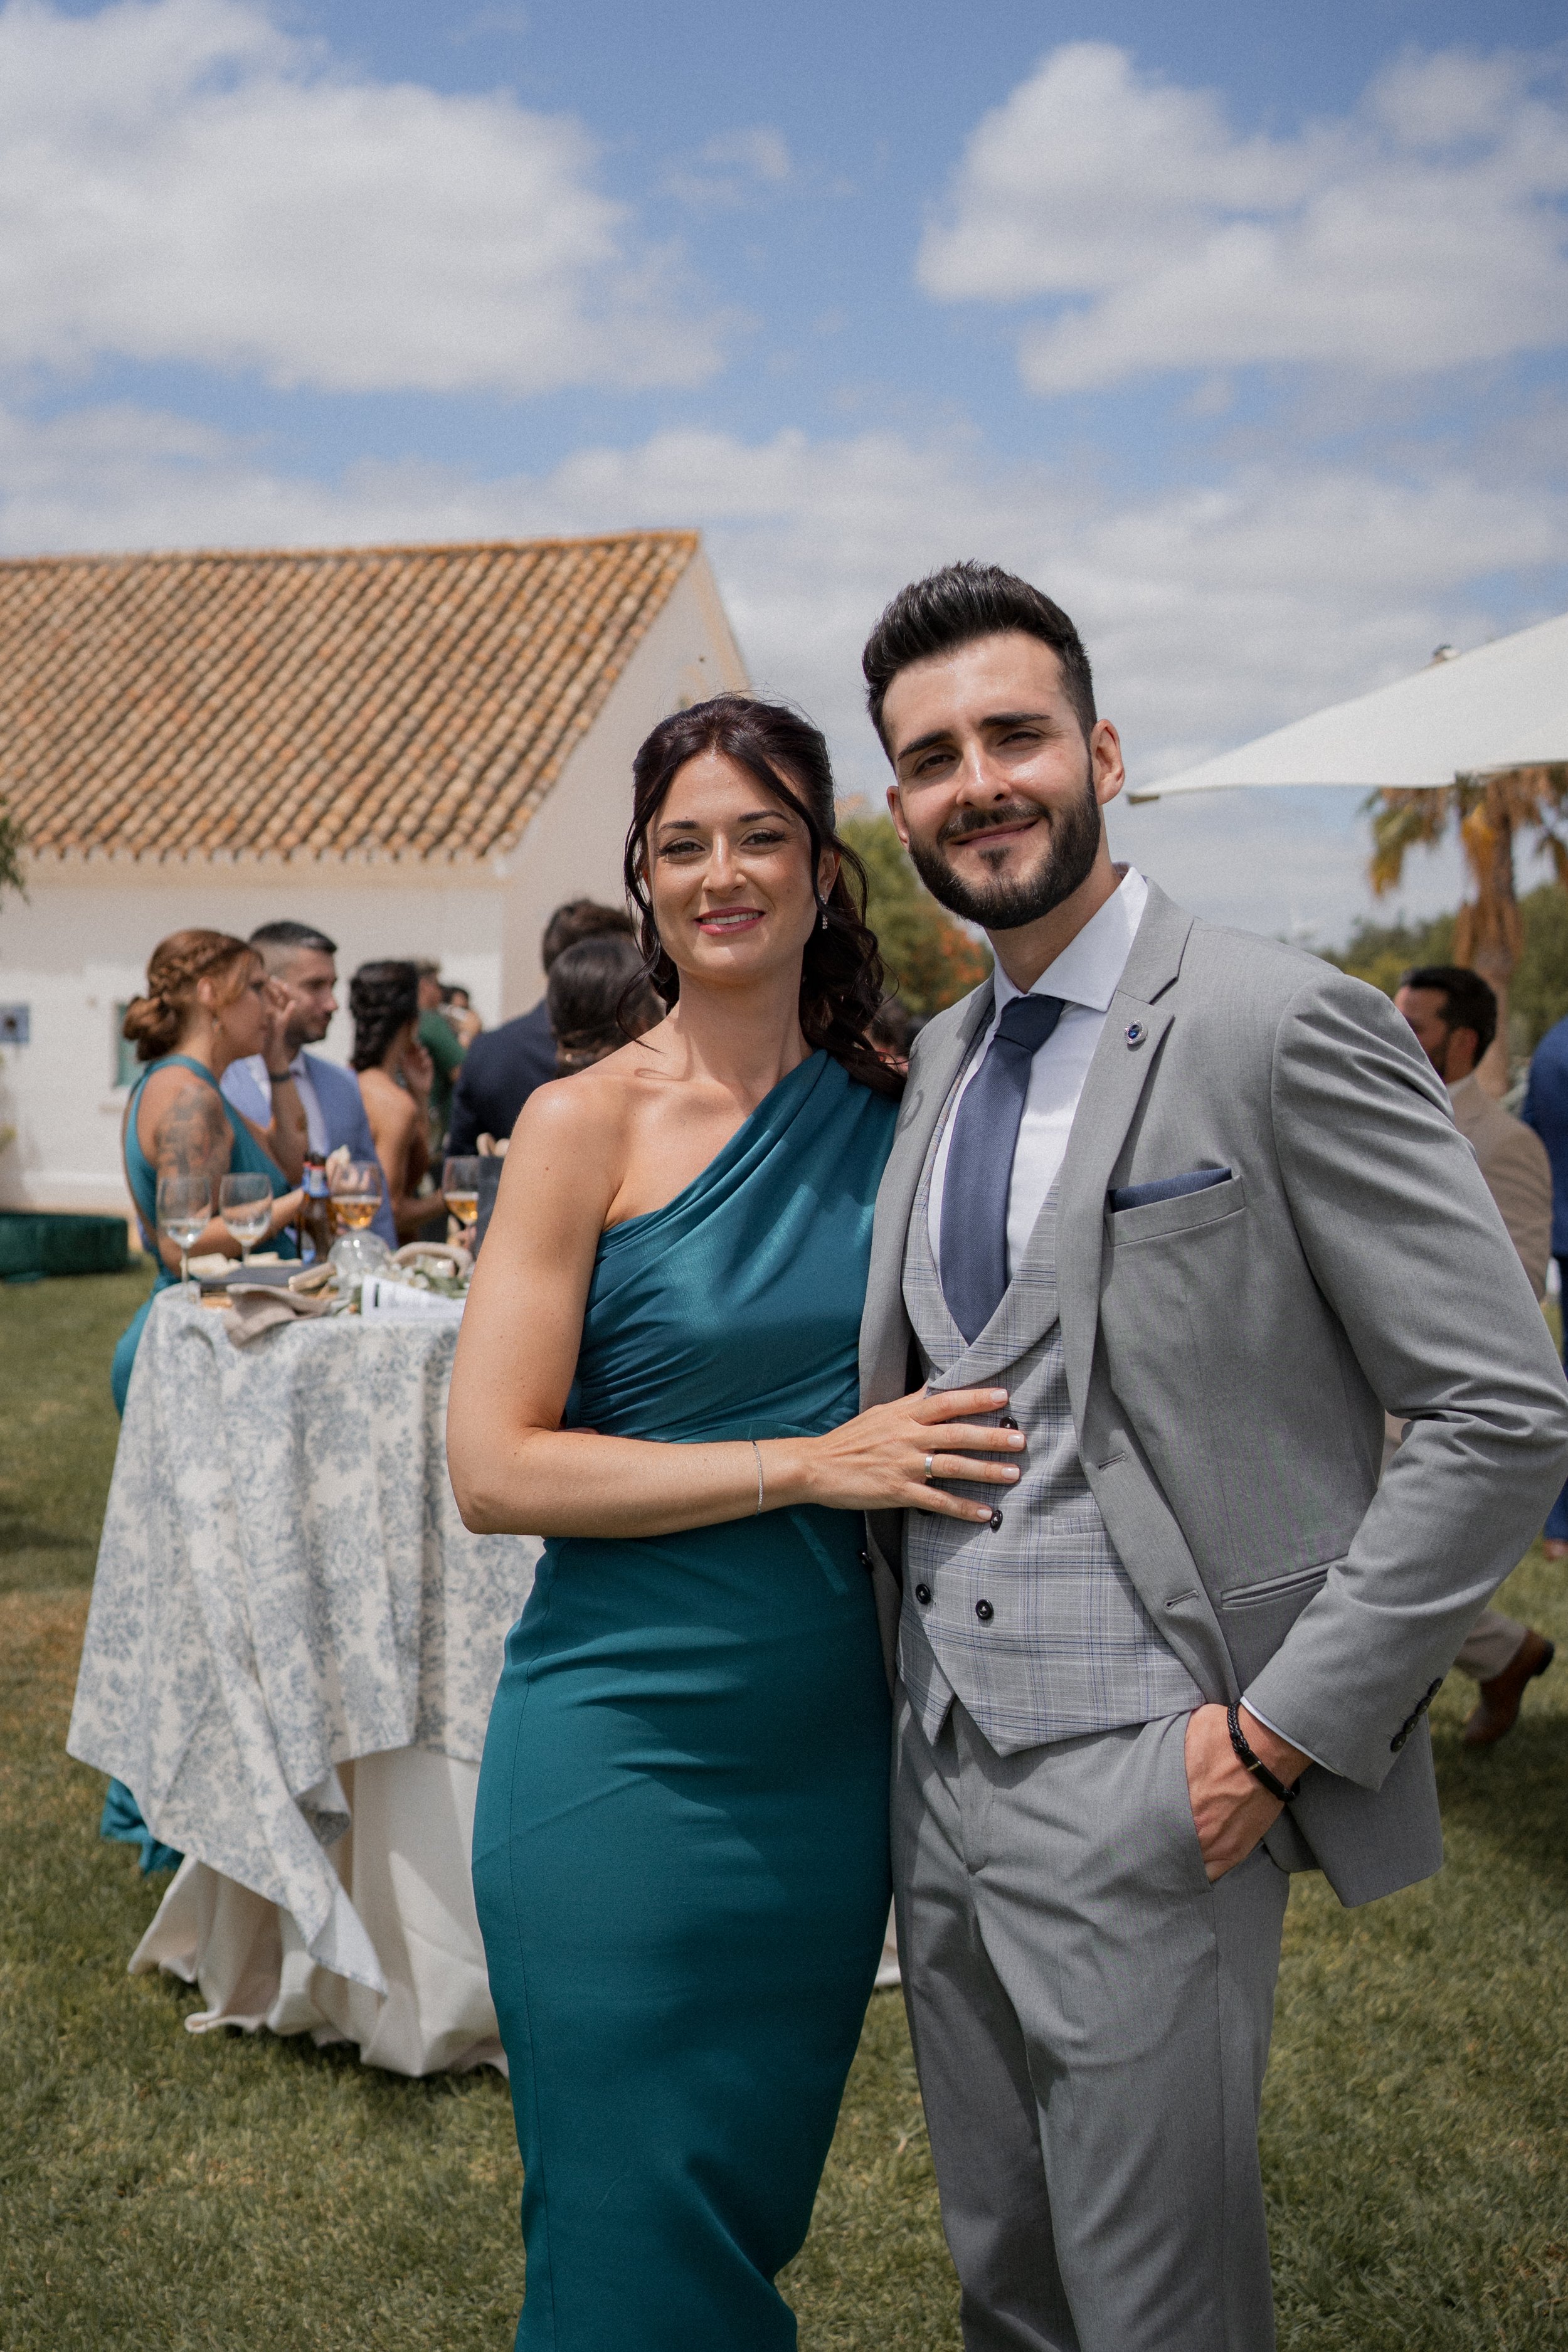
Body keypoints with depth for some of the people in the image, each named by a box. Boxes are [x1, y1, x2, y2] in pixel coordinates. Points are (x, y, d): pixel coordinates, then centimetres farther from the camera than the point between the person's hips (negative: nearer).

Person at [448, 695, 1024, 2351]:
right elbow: (494, 1468, -14)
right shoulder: (587, 1122, -9)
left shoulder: (889, 1114, 3)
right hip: (625, 1758, -4)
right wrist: (808, 1465, -18)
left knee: (760, 2203, 20)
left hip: (832, 1749, 4)